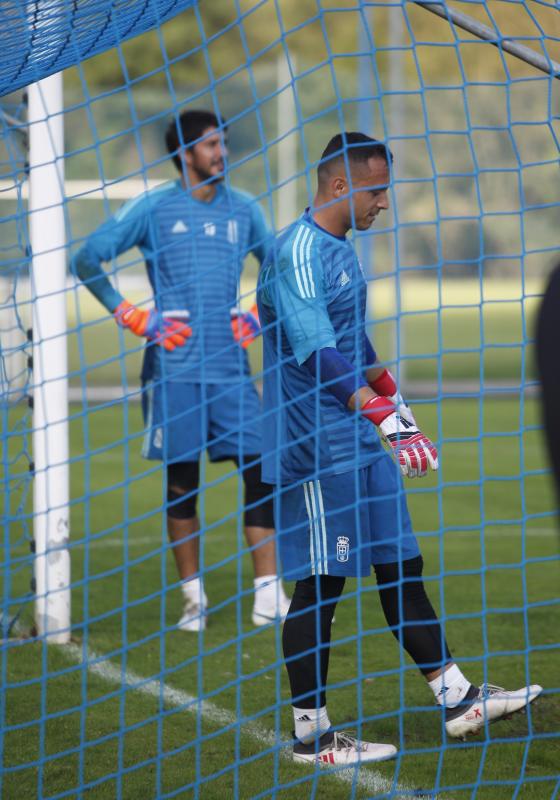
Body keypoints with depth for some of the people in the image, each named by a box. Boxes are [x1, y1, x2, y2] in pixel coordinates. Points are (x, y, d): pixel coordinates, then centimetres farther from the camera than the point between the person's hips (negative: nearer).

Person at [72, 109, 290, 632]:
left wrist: (260, 316, 12)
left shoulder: (242, 210, 11)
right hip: (174, 367, -3)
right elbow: (87, 260, 0)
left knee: (261, 470, -7)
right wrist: (133, 319, -4)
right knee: (181, 481, 1)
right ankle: (193, 598, 11)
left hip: (231, 367, 3)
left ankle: (268, 594, -4)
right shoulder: (153, 207, -1)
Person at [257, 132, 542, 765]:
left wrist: (393, 398, 32)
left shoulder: (341, 251, 17)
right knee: (319, 586, -5)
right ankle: (310, 735, 2)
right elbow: (315, 354, -25)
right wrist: (387, 417, -31)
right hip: (317, 449, -10)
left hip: (361, 445, 10)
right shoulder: (298, 252, -16)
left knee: (401, 566, 12)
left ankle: (457, 700, 17)